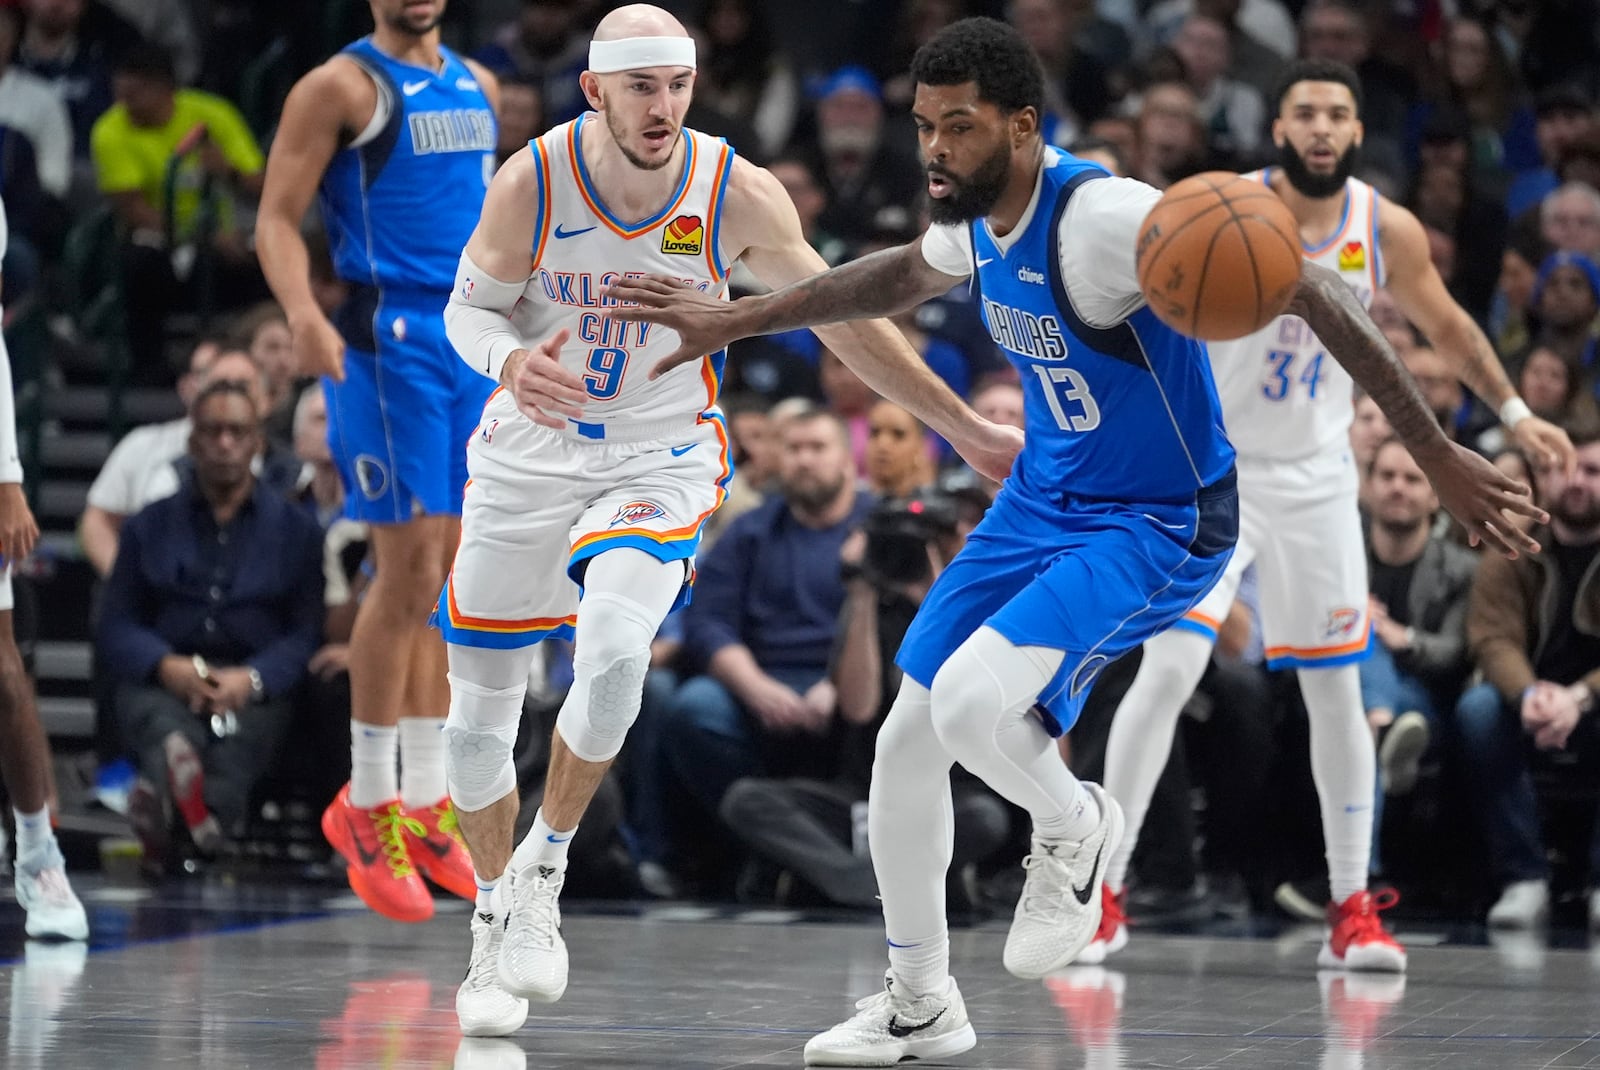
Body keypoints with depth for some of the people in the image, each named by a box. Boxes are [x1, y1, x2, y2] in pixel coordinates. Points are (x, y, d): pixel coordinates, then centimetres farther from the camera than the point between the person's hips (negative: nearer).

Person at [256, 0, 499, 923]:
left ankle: (426, 803, 14)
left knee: (453, 575, 8)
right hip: (388, 338, -7)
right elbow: (278, 217, -11)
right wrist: (304, 314, -28)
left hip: (476, 337, 7)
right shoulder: (341, 87, -6)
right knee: (410, 567, -10)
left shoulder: (478, 87, 15)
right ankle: (367, 803, 1)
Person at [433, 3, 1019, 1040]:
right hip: (527, 455, 1)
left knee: (614, 653, -29)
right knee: (480, 715, 4)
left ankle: (543, 873, -7)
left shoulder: (738, 195, -14)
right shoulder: (533, 183, -16)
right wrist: (511, 362, -26)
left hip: (660, 458, -1)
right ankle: (495, 928, 27)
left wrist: (966, 429, 4)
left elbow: (843, 318, -1)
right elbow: (469, 306, -2)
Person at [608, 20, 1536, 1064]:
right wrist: (732, 322, 27)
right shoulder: (978, 221, -2)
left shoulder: (1101, 216, -28)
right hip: (1039, 507, 8)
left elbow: (1312, 291, -28)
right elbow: (895, 277, 24)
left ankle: (1074, 828, 6)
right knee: (907, 740, 7)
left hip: (1156, 528, -8)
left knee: (968, 703, -29)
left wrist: (1440, 457, -30)